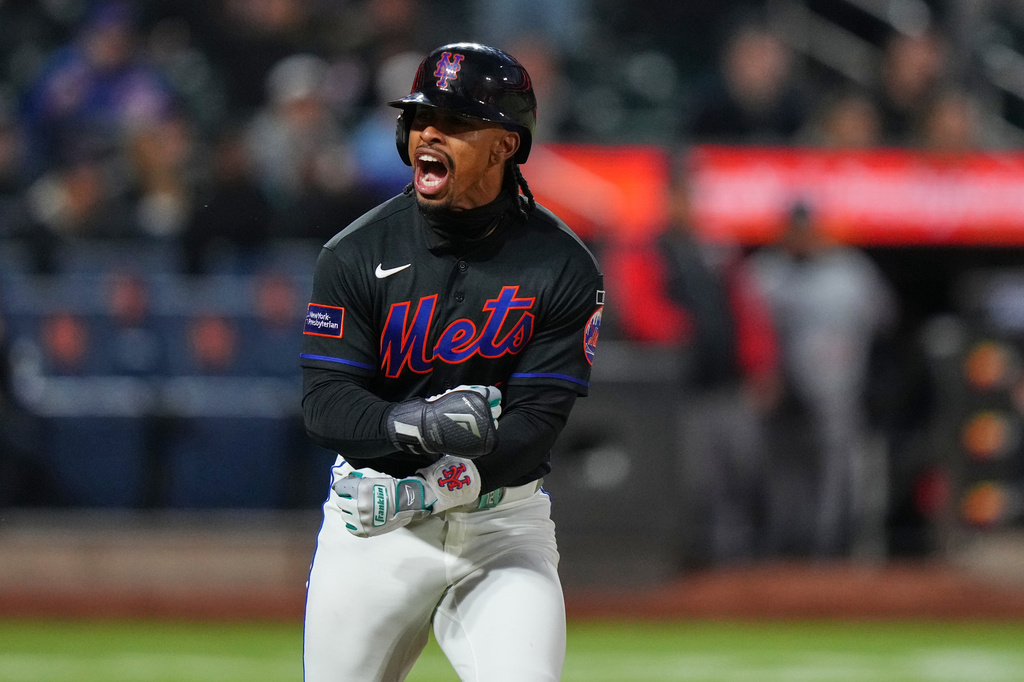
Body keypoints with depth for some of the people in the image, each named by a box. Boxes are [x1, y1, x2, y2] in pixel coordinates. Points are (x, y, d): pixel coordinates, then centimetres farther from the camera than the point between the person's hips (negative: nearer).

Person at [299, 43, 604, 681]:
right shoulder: (355, 255, -4)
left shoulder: (564, 269, -7)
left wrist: (425, 492, -24)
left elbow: (535, 422, -11)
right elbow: (325, 404, -10)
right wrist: (418, 424, -30)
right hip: (374, 531, 1)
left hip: (503, 528, -1)